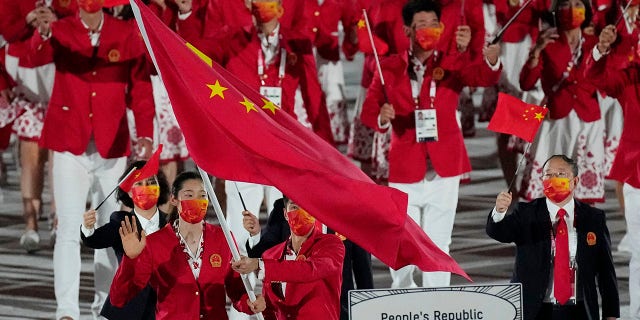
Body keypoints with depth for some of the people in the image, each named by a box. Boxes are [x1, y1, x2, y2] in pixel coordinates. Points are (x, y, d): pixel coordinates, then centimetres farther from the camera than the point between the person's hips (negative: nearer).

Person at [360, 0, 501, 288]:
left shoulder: (453, 64, 1)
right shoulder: (390, 68, 4)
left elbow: (483, 76, -18)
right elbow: (369, 110, 2)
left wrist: (491, 61, -42)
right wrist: (381, 118, -22)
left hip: (443, 167, -1)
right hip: (405, 169, 1)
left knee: (437, 243, 1)